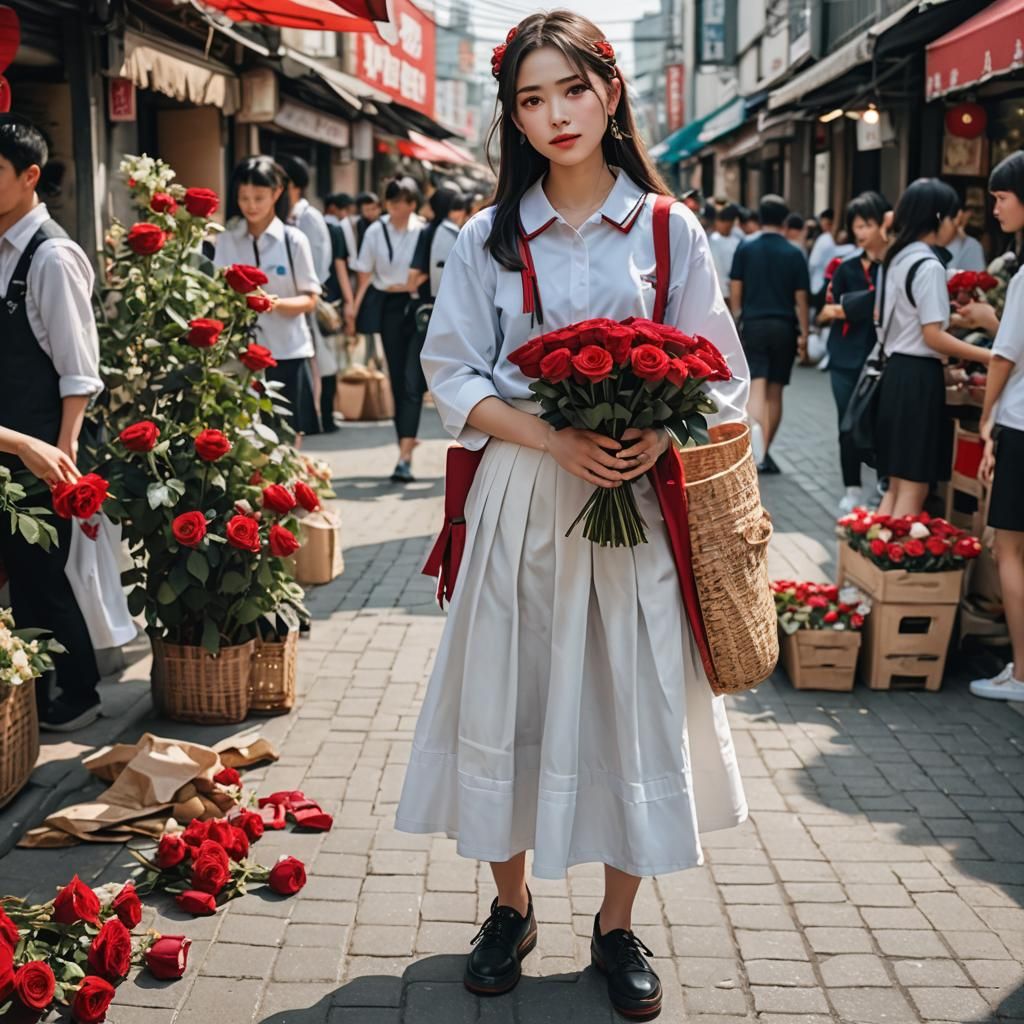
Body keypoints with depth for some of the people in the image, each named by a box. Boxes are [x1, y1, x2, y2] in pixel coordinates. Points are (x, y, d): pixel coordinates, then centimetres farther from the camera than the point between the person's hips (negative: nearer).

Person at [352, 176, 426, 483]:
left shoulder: (424, 230, -5)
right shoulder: (376, 232, 4)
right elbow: (365, 274, 8)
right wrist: (355, 312, 2)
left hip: (417, 305, -3)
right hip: (389, 306, 3)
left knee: (412, 381, -10)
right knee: (397, 379, 9)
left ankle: (405, 456, -13)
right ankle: (407, 438, 25)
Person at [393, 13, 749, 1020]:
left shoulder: (670, 229, 3)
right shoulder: (488, 238, 4)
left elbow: (716, 373, 4)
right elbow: (455, 379, 0)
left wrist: (658, 435, -17)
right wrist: (558, 441, -17)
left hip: (638, 503, 0)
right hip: (519, 502, 1)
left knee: (635, 702, 3)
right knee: (505, 699, 4)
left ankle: (617, 927, 21)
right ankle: (511, 907, 26)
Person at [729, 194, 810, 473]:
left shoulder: (745, 250, 1)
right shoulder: (795, 255, 1)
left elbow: (736, 292, 1)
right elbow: (800, 298, 0)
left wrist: (736, 323, 12)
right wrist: (803, 334, 5)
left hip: (753, 325, -1)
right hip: (784, 327, 1)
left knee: (756, 389, -8)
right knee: (775, 393, 11)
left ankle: (757, 448, -28)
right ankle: (765, 453, 19)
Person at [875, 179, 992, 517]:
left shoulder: (898, 259, 13)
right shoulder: (929, 266, -15)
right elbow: (932, 336, -18)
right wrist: (988, 356, -15)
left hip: (896, 371, 9)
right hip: (919, 377, -9)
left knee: (897, 486, 13)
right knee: (913, 489, -5)